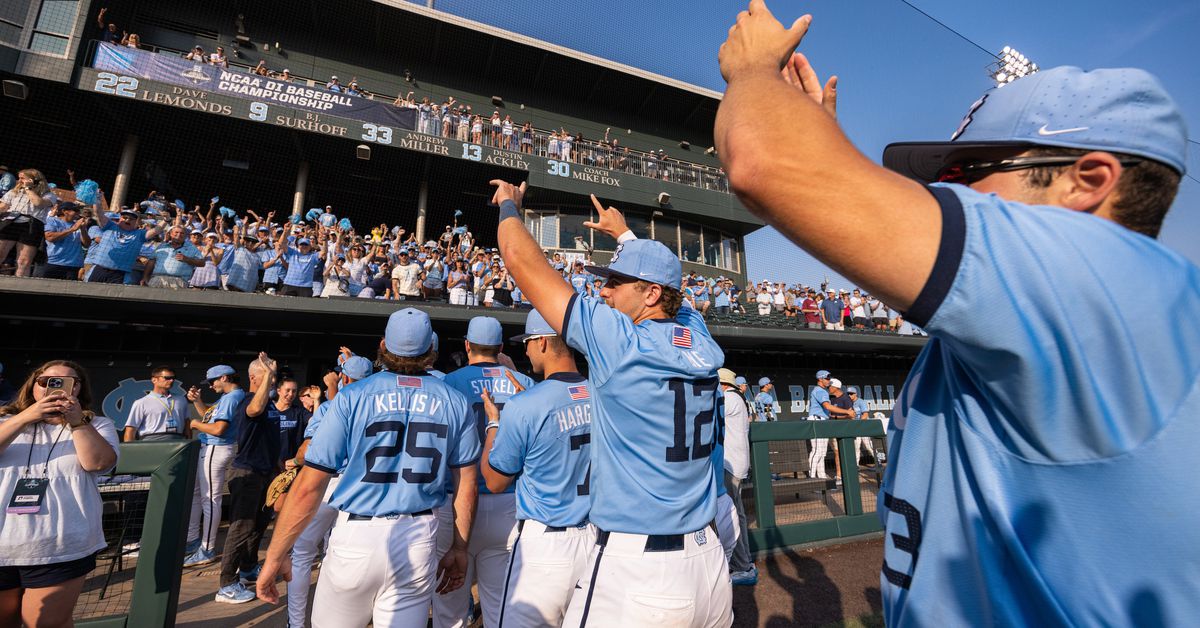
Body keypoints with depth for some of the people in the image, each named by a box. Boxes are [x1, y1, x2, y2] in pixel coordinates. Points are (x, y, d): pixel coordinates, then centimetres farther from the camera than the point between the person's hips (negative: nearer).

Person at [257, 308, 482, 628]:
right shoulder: (456, 403, -1)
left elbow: (308, 487, -6)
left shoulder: (352, 397, -6)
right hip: (419, 541, 1)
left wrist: (275, 556, 6)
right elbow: (466, 486, 1)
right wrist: (459, 549, 11)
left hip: (357, 536, -1)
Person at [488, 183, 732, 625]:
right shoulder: (699, 341, 0)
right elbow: (662, 277, 21)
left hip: (638, 575, -6)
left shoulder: (620, 342, -18)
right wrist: (624, 233, 36)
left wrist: (509, 203, 9)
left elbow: (521, 260, -10)